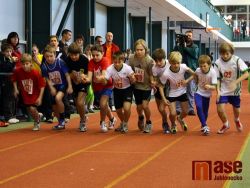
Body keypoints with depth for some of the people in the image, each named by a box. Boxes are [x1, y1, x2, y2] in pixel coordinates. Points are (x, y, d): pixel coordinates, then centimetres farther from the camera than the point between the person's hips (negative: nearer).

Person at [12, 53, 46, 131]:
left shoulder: (36, 73, -26)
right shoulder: (18, 71, -18)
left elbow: (42, 85, -17)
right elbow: (14, 79, 4)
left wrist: (40, 97, -19)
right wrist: (15, 89, -4)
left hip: (35, 94, -3)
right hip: (25, 94, 3)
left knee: (32, 108, -15)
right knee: (29, 110, 8)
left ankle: (37, 122, 14)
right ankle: (38, 117, 42)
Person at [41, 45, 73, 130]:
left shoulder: (60, 62, -20)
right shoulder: (44, 66, -11)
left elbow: (67, 74, -14)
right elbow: (47, 78, -2)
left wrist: (70, 86, -17)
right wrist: (51, 88, -14)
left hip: (63, 85, -5)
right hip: (54, 86, 5)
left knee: (58, 98, -30)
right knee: (54, 107, 7)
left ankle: (63, 120, -13)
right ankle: (61, 123, 32)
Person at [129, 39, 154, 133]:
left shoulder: (149, 60, -20)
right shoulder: (132, 58, -12)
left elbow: (151, 74, -13)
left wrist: (152, 82, -26)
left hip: (146, 86, -3)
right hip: (136, 86, 3)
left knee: (145, 105, -15)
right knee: (139, 107, 10)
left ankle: (148, 122, 12)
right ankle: (141, 118, 45)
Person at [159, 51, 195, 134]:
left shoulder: (183, 67, -24)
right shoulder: (166, 74, -31)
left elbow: (193, 74, -8)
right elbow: (161, 86, -17)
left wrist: (186, 81, -22)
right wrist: (164, 98, -21)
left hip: (182, 92, 3)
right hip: (171, 94, -3)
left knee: (185, 112, 8)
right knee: (173, 114, -12)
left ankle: (180, 118, 47)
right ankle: (173, 125, 24)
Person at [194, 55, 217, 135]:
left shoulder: (213, 73, -26)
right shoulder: (198, 70, -17)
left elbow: (214, 87, -30)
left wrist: (209, 86, -49)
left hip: (207, 95, -1)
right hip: (198, 93, 1)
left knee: (205, 111, 11)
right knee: (199, 107, -24)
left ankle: (203, 125, 41)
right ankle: (205, 126, -22)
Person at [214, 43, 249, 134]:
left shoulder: (237, 60, -16)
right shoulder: (218, 63, -12)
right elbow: (217, 79, -5)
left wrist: (235, 82, -32)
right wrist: (218, 91, -18)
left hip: (235, 90, 0)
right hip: (223, 91, 0)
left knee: (236, 109, 13)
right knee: (220, 110, -11)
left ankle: (237, 120, 50)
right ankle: (225, 124, 20)